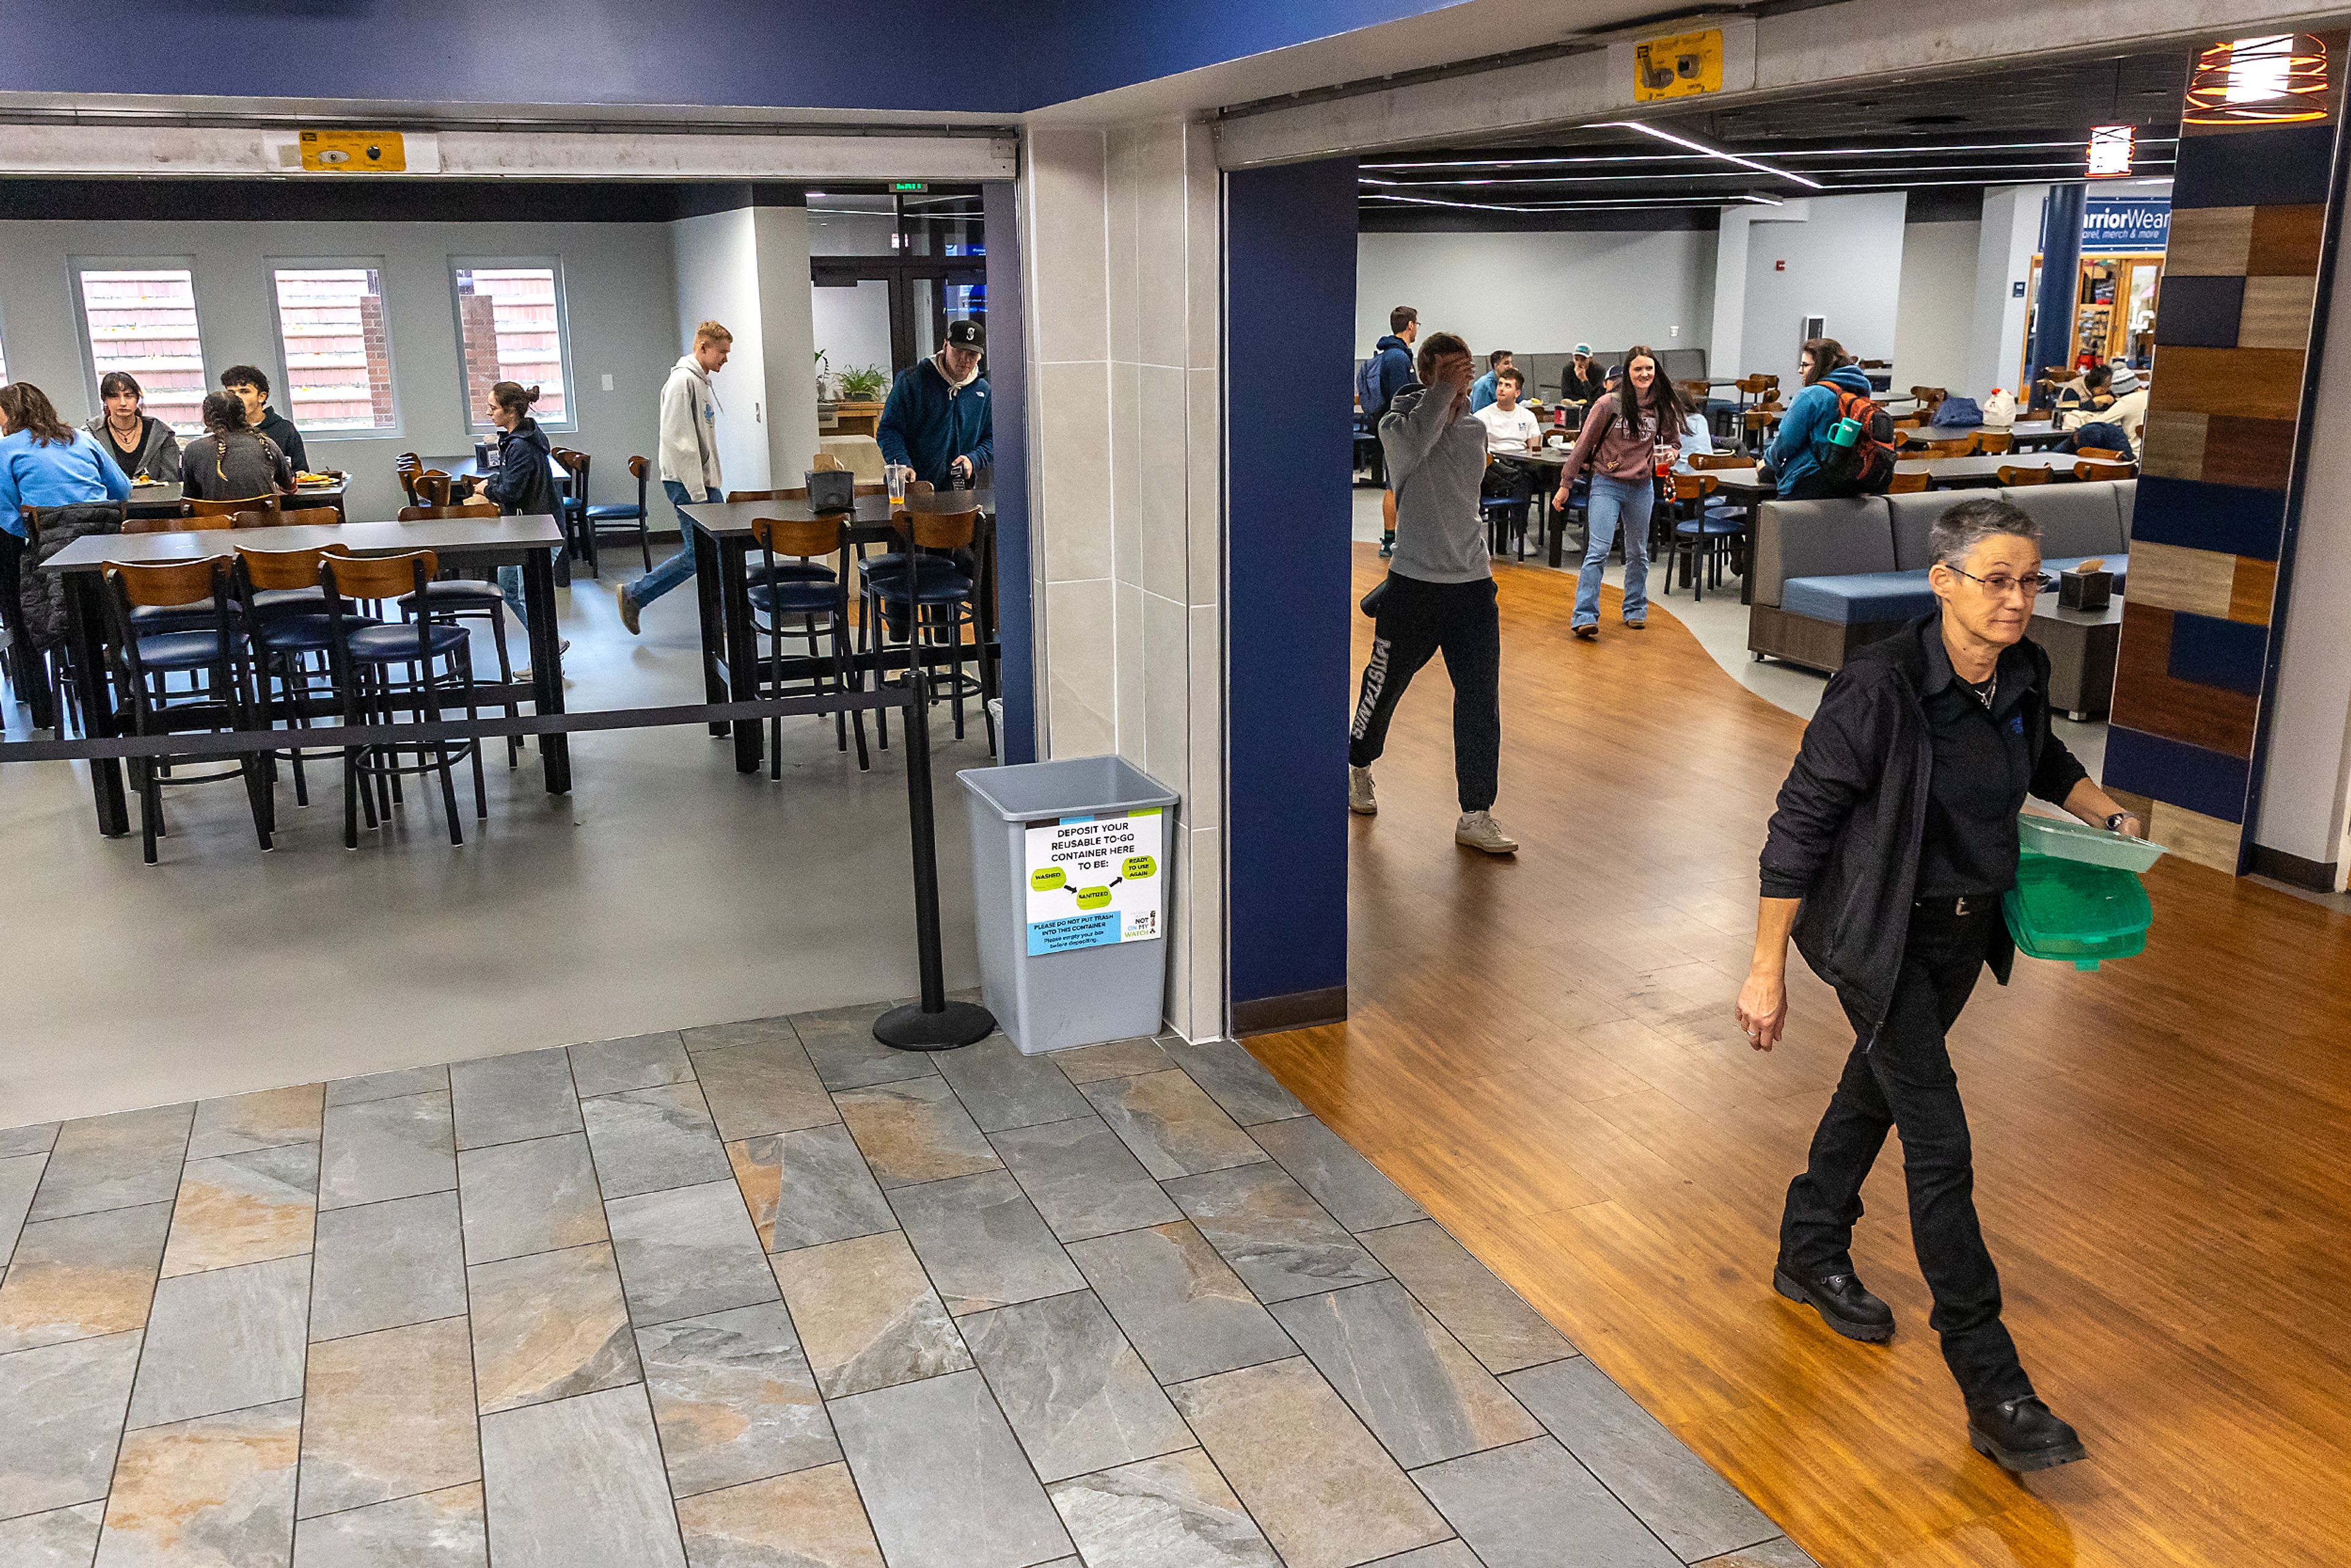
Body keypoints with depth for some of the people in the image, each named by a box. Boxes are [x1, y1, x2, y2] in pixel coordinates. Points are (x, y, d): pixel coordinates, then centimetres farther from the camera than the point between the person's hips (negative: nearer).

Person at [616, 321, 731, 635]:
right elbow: (677, 441, -21)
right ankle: (634, 595, 5)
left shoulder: (702, 382, 17)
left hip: (705, 482, 10)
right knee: (697, 556, -8)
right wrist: (698, 494, -22)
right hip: (686, 483, -10)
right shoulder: (683, 382, -15)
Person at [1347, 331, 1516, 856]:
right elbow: (1412, 442, -31)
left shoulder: (1476, 431, 11)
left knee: (1481, 699, -2)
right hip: (1414, 583, -4)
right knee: (1385, 685, 12)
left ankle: (1475, 816, 5)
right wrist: (1441, 392, -26)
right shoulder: (1398, 424, -6)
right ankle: (1358, 765, 41)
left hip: (1473, 584, 4)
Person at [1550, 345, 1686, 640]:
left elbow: (1673, 442, 15)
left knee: (1638, 553, 16)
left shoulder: (1662, 407, 0)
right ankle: (1586, 617, -15)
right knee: (1598, 551, -14)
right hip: (1607, 485, -4)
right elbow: (1583, 445, -4)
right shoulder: (1609, 405, -9)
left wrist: (1671, 454, -10)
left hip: (1642, 488, 4)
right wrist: (1565, 485, -4)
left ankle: (1635, 610, 31)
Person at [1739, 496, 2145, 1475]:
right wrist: (1767, 969, -19)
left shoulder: (2022, 674, -4)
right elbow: (1799, 825, -21)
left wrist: (2109, 816, 4)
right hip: (1880, 934, -7)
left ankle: (1811, 1255, 45)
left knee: (1880, 1085, 23)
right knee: (1940, 1145, -8)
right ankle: (1992, 1392, -1)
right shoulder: (1881, 686, -25)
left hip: (1965, 928, 7)